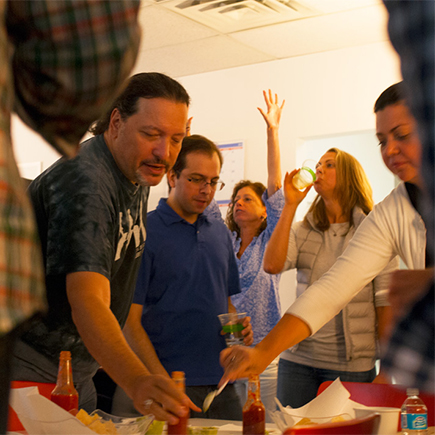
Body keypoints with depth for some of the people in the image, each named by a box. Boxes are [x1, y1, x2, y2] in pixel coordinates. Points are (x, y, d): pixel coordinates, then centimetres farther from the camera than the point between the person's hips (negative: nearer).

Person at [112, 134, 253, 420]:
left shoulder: (220, 233, 13)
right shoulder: (145, 232, -7)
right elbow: (130, 319, -11)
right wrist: (165, 384, -20)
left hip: (221, 384, 6)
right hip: (169, 384, -6)